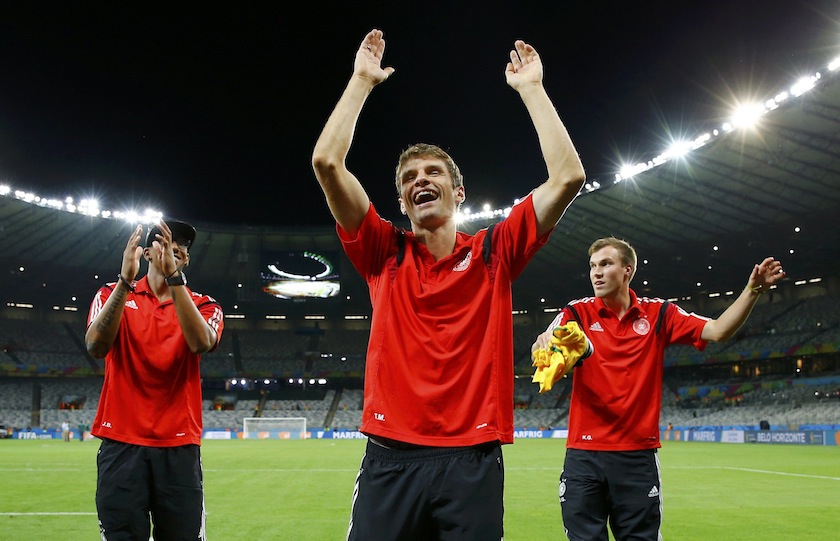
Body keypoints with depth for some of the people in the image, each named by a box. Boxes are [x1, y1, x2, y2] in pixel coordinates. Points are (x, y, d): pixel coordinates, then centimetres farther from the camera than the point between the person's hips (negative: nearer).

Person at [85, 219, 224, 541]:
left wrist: (173, 278, -21)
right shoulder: (113, 294, 9)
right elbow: (96, 347, -11)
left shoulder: (203, 306, 9)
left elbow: (201, 343, -14)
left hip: (179, 447, 1)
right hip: (121, 443, 0)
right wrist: (125, 280, -20)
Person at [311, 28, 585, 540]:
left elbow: (568, 177, -1)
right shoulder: (385, 254, 7)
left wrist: (531, 88, 4)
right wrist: (362, 80, 4)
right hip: (390, 459, 0)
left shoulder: (493, 253, 7)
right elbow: (327, 162, -2)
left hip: (473, 461, 0)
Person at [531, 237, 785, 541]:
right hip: (584, 455, 0)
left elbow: (717, 330, -3)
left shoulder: (658, 314, 4)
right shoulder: (578, 313, 1)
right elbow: (543, 350, -16)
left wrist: (753, 290, -15)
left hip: (638, 456, 1)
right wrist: (545, 345, -40)